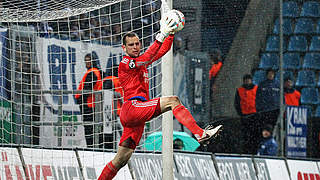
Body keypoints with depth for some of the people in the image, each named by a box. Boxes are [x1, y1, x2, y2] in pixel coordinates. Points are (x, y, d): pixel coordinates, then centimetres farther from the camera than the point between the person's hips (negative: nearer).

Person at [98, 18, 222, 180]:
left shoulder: (139, 61, 24)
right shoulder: (125, 63, -2)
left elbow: (163, 50, 24)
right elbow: (146, 59, -21)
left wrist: (171, 33, 7)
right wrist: (161, 36, -26)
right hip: (131, 107, -9)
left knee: (121, 160, 5)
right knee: (172, 100, -21)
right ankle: (200, 134, -31)